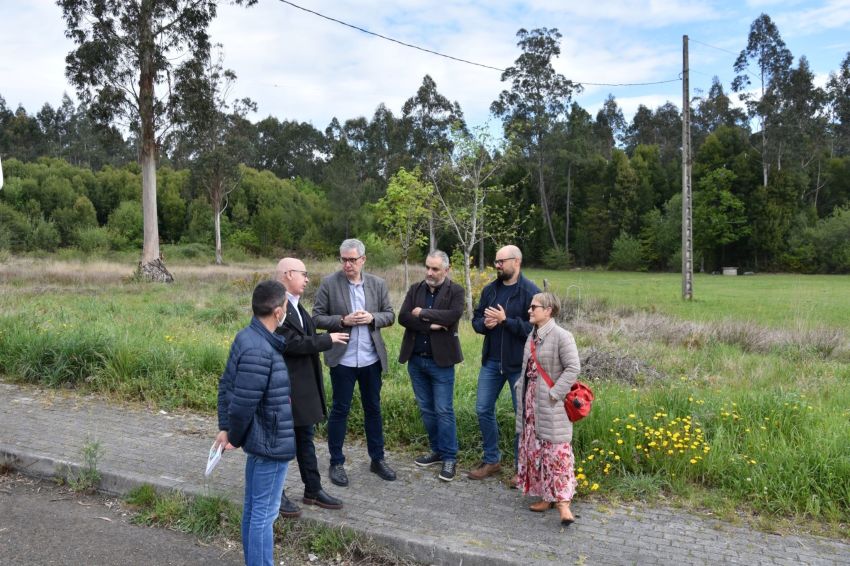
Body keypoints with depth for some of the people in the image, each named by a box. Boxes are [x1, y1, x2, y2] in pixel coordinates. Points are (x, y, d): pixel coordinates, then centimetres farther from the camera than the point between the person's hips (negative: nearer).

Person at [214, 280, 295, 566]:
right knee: (264, 514, 4)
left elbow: (226, 386, 9)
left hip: (258, 440, 10)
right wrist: (235, 438, -9)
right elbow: (242, 403, -25)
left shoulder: (247, 337, 3)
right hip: (271, 444, -10)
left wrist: (225, 428, 10)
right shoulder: (260, 351, -28)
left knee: (253, 508, 21)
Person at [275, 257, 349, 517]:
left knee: (305, 437, 17)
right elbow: (291, 344, -24)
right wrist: (327, 339, -17)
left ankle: (313, 490, 29)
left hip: (304, 384, 9)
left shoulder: (296, 305, 11)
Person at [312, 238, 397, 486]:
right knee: (340, 410, 7)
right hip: (342, 358, -3)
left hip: (371, 358, 3)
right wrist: (343, 320, -19)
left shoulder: (378, 284, 3)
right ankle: (336, 463, 21)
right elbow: (317, 318, -5)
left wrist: (372, 318, -13)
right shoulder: (329, 283, -6)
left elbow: (389, 315, 7)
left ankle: (377, 459, 28)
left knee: (373, 408, 13)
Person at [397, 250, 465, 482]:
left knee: (444, 410, 0)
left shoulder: (455, 291, -4)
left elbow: (454, 315, -21)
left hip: (440, 360, -4)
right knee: (426, 409, 14)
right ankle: (437, 450, 28)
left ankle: (449, 457, 12)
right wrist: (431, 325, -16)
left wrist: (423, 313, -13)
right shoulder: (415, 289, 6)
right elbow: (403, 317, -6)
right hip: (415, 359, 5)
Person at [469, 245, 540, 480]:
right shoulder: (490, 290, 7)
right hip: (491, 361, 6)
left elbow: (534, 327, -19)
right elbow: (476, 319, 12)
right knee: (483, 410, 10)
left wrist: (505, 320, -21)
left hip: (519, 364, -6)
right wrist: (485, 323, -10)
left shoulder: (530, 292, -12)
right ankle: (491, 460, 27)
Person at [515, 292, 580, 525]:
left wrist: (554, 394, -18)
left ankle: (563, 501, -1)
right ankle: (546, 496, 24)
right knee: (534, 450, 13)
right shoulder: (532, 336, 12)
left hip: (550, 406, -8)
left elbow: (573, 368, -17)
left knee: (556, 451, -6)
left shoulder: (561, 336, -13)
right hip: (530, 403, 8)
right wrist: (521, 387, 8)